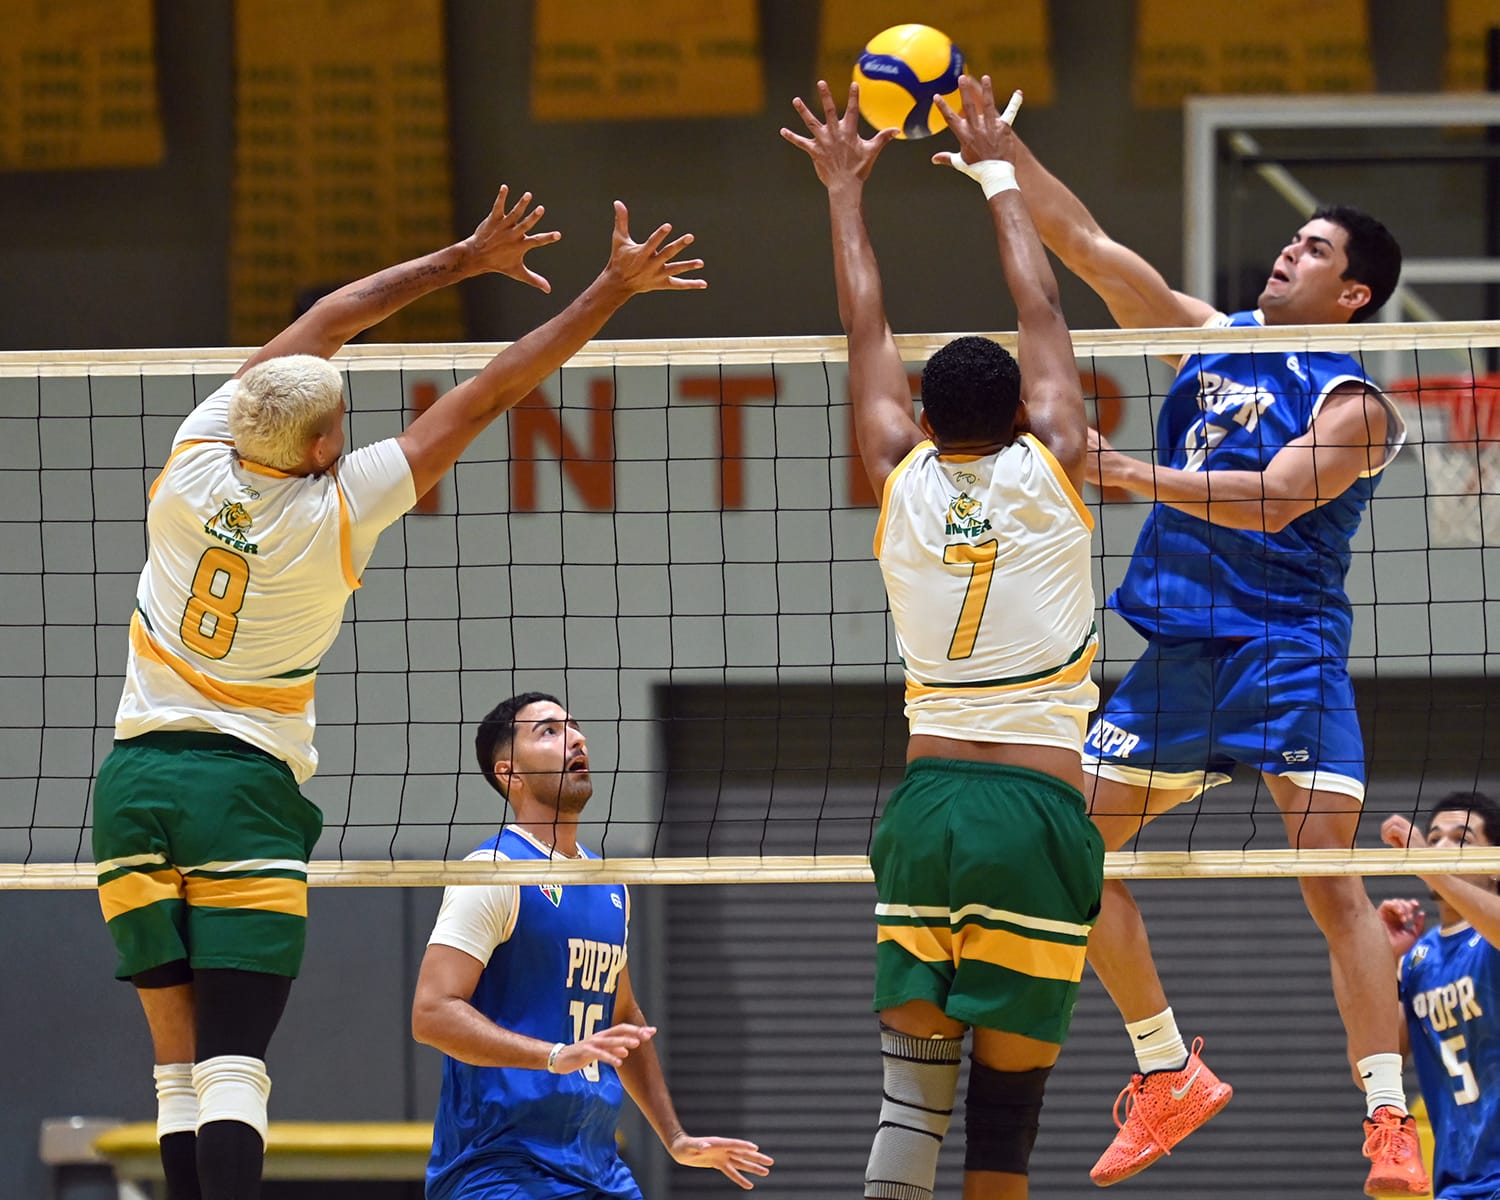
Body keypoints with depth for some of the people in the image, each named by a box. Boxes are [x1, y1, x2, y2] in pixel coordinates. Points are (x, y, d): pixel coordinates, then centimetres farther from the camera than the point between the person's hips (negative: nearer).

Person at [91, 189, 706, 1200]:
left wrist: (467, 259, 17)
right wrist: (614, 289, -1)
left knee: (180, 1069, 5)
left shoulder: (198, 461, -3)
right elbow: (491, 394, -6)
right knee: (234, 1069, -11)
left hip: (135, 778, 4)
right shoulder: (336, 513, -11)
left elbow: (328, 321, 10)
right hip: (244, 788, -4)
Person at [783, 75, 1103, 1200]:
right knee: (1009, 1100, -2)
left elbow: (868, 332, 19)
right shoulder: (1048, 472, 2)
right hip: (1039, 807, -2)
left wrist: (847, 189, 31)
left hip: (928, 800, 2)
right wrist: (999, 175, 27)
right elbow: (1042, 313, 15)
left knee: (911, 1090, 0)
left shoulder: (904, 481, 6)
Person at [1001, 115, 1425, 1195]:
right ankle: (1170, 1081, 18)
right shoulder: (1211, 339, 13)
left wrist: (1126, 473, -26)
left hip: (1285, 647, -7)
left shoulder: (1353, 405, -6)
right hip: (1176, 647, 7)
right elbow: (1087, 243, 12)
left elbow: (1269, 499, -21)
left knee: (1330, 876, -17)